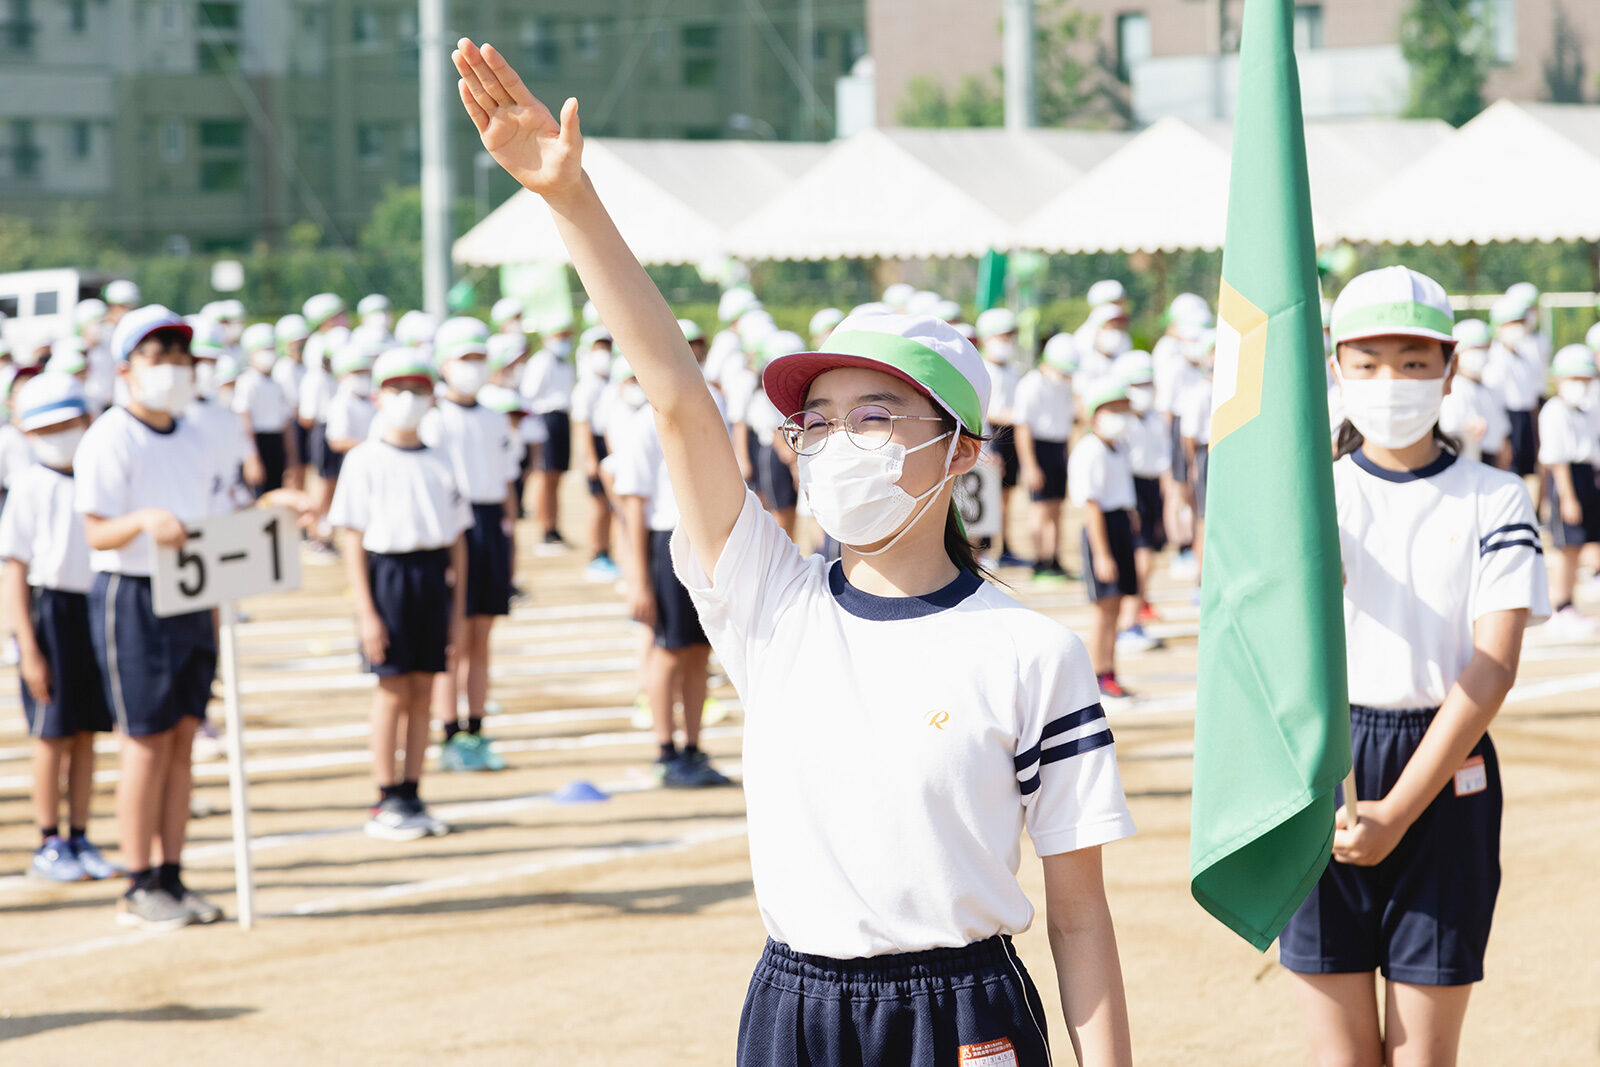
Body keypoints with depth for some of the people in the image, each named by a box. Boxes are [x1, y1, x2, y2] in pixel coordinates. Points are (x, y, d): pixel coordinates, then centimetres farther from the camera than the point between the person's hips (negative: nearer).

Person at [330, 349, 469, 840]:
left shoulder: (439, 462, 11)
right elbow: (353, 539, -5)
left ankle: (411, 796, 14)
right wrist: (365, 610, -11)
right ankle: (387, 803, 5)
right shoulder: (364, 461, -2)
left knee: (423, 690, 6)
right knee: (393, 691, -2)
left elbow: (457, 537, 13)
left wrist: (458, 606, 9)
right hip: (388, 572, -4)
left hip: (435, 573, 4)